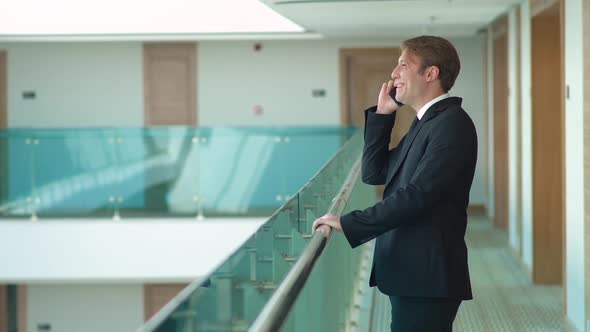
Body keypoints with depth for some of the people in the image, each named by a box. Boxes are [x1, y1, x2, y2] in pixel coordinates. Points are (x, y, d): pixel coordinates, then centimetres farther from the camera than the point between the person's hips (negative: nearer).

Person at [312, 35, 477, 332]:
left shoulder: (452, 124, -14)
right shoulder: (425, 123, 17)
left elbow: (416, 195, -23)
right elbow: (374, 173, 16)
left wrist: (349, 224, -21)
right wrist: (381, 115, 9)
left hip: (426, 277, -10)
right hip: (409, 274, 10)